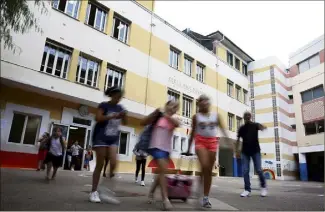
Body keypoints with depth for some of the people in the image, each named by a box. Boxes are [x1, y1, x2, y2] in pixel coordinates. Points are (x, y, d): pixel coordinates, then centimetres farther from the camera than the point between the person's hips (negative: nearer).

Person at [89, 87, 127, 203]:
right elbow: (98, 118, -16)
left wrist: (124, 115, -8)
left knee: (113, 163, -10)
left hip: (113, 139, 4)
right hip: (101, 137, -4)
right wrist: (113, 116, -24)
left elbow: (124, 122, 12)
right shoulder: (104, 105, -3)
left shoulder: (120, 108, 10)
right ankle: (94, 192, 11)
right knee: (100, 165, 0)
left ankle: (107, 189, 4)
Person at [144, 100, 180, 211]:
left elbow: (177, 124, -14)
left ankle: (151, 193, 33)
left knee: (161, 172, 13)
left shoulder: (173, 119, 10)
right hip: (157, 146, -5)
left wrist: (166, 115, -16)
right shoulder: (158, 116, 1)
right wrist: (155, 113, -10)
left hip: (166, 148, 6)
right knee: (163, 170, -17)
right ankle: (165, 199, -13)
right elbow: (144, 123, -1)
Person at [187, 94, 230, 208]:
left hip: (212, 142, 2)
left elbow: (222, 128, 4)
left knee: (210, 170, 5)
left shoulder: (216, 115, 7)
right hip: (200, 141, -2)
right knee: (204, 166, -24)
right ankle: (200, 182, 2)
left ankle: (206, 197, 14)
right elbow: (193, 132, 8)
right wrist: (189, 147, 8)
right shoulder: (196, 116, 4)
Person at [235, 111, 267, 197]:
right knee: (245, 171, -3)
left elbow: (263, 128, -20)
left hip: (255, 150, -2)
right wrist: (237, 150, 2)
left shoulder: (255, 125, 1)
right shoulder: (241, 128, 7)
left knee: (259, 170, -3)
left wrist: (262, 127, -44)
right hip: (245, 151, 2)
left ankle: (263, 187, 20)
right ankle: (247, 190, 4)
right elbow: (238, 140, 10)